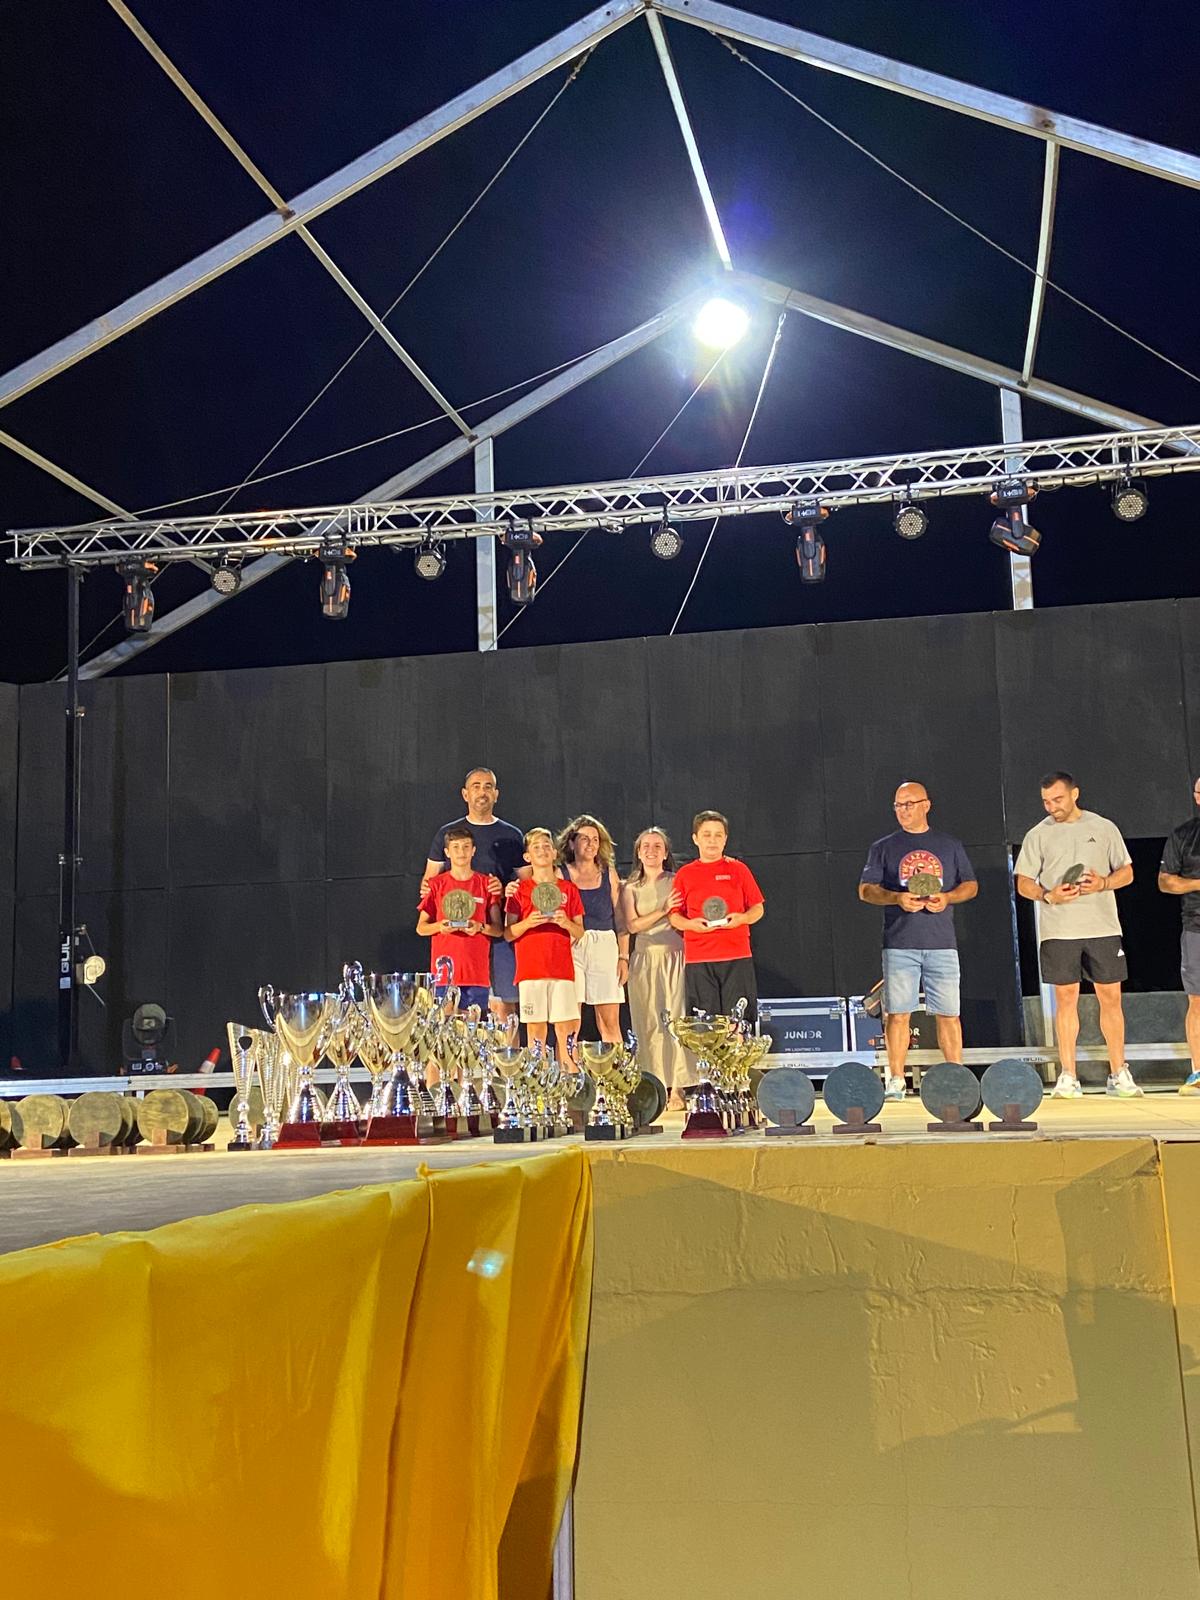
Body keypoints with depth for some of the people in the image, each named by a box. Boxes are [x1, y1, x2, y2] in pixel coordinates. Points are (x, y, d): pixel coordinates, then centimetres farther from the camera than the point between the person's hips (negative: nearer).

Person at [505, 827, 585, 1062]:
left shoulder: (568, 889, 12)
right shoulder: (520, 889, 8)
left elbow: (580, 933, 11)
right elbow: (508, 934, 4)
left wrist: (566, 923, -9)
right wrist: (527, 923, -14)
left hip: (562, 969, 1)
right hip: (531, 969, -1)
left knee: (566, 1027, -4)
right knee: (535, 1027, -2)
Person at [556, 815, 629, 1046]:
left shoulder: (609, 874, 11)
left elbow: (620, 919, 11)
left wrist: (624, 957, 5)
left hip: (605, 947, 1)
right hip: (570, 947, -1)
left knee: (610, 1022, -2)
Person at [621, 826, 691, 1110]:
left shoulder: (677, 882, 8)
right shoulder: (631, 887, 12)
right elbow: (632, 925, -1)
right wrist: (664, 910, -10)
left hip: (675, 957, -1)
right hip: (644, 960, 1)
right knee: (650, 1025, 0)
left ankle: (677, 1090, -6)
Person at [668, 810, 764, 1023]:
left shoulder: (738, 869, 9)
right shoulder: (684, 874, 9)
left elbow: (758, 909, 11)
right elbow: (674, 916, 11)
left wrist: (742, 918, -9)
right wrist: (690, 924, -10)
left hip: (737, 957, 0)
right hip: (697, 959, 0)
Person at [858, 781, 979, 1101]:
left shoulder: (949, 845, 14)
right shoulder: (884, 847, 10)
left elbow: (971, 885, 15)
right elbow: (866, 890, 6)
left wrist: (946, 898, -6)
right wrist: (897, 898, -13)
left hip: (941, 942, 1)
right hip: (899, 943, -1)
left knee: (948, 1012, 0)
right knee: (897, 1012, -2)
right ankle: (896, 1080, 3)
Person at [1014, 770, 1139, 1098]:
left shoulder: (1104, 828, 8)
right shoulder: (1037, 835, 6)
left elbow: (1127, 872, 9)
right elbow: (1023, 884, 5)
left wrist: (1104, 883, -11)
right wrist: (1048, 896, -14)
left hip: (1103, 927, 1)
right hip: (1058, 931, -1)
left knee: (1111, 996, 1)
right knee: (1066, 998, 0)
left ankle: (1118, 1074, 10)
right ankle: (1068, 1076, 6)